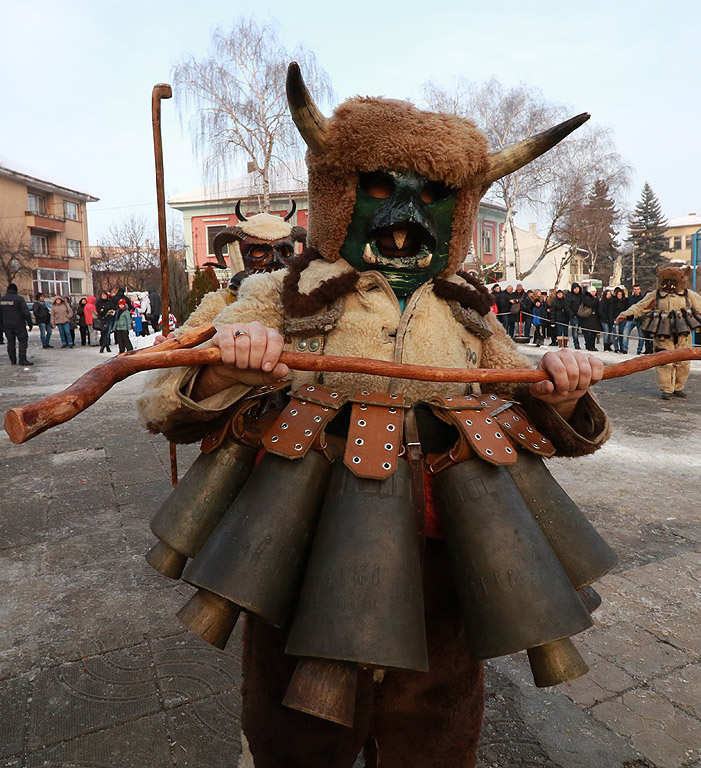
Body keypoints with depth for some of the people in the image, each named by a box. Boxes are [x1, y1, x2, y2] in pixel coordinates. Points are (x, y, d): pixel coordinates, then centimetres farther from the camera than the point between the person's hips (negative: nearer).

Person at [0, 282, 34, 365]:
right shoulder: (19, 299, -10)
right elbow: (26, 312, -13)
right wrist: (30, 323, -6)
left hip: (7, 325, 5)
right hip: (19, 324, -5)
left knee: (10, 342, 11)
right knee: (23, 340, -4)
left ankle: (13, 361, 13)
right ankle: (22, 360, -14)